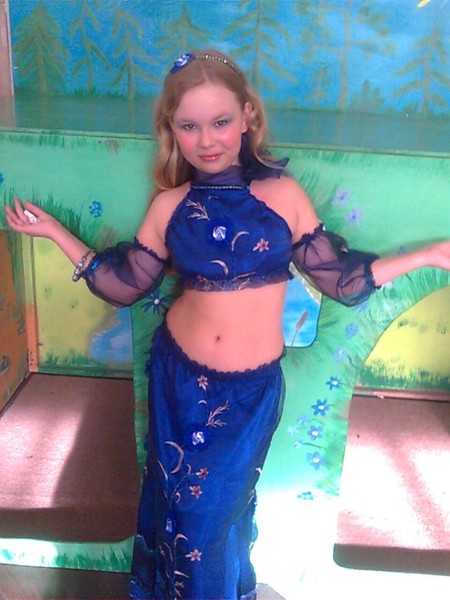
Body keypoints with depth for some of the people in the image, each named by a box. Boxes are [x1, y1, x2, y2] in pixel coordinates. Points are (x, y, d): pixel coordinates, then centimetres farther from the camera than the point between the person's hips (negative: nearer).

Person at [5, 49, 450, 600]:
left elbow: (339, 278, -3)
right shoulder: (169, 205, -5)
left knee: (217, 507, 15)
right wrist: (54, 231, 4)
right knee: (179, 500, 18)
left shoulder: (284, 193, -8)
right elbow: (124, 285, 3)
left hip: (252, 388, -1)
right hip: (179, 376, 2)